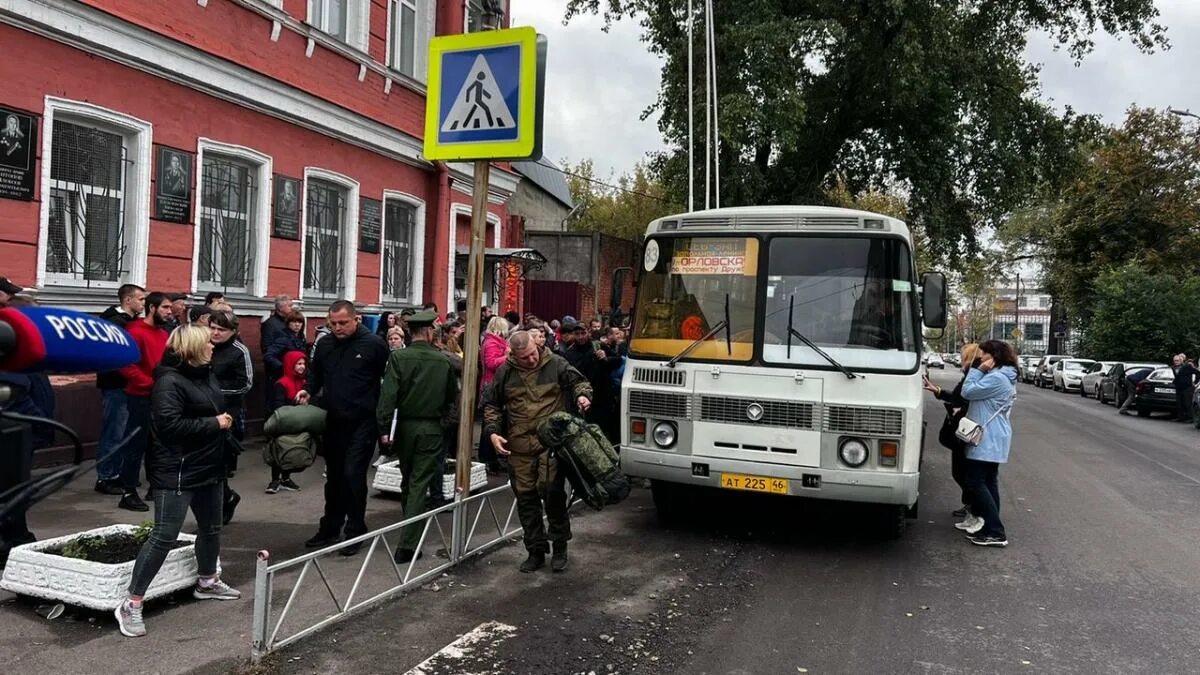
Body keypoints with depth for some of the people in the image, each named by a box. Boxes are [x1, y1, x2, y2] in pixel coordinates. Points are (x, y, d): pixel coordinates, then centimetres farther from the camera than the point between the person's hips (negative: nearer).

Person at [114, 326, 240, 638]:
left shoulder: (207, 375, 9)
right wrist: (214, 423, -21)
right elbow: (170, 424, -28)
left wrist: (225, 421, 6)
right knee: (164, 537, -8)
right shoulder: (170, 381, -18)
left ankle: (208, 582, 42)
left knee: (211, 528, 21)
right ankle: (131, 604, 2)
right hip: (177, 472, -9)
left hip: (209, 468, 9)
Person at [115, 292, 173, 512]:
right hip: (141, 397, -7)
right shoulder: (136, 332, -11)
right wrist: (151, 383, -19)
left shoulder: (163, 333, 11)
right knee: (136, 445, -2)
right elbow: (126, 365, -19)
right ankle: (128, 493, 5)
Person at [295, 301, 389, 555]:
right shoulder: (324, 344, 6)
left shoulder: (374, 344, -9)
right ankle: (330, 528, 28)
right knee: (334, 476, 15)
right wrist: (308, 390, 0)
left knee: (353, 475, -6)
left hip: (362, 422, -5)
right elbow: (316, 374, 21)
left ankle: (355, 532, 8)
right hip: (334, 420, 5)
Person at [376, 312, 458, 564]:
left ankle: (409, 534, 35)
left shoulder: (398, 357, -7)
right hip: (432, 428, -1)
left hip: (405, 425, 1)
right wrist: (445, 419, 18)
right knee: (419, 484, 0)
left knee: (407, 480, 19)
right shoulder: (444, 361, -4)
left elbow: (388, 394, -13)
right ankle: (408, 545, -5)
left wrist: (384, 428, -12)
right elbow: (452, 396, 5)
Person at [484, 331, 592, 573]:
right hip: (519, 447, 3)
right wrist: (493, 432, 1)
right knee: (526, 498, 7)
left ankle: (559, 548, 7)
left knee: (552, 491, -13)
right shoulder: (505, 373, 5)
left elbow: (579, 382, 9)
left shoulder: (556, 364, -1)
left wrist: (582, 395, -14)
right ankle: (536, 551, 22)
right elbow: (491, 404, 14)